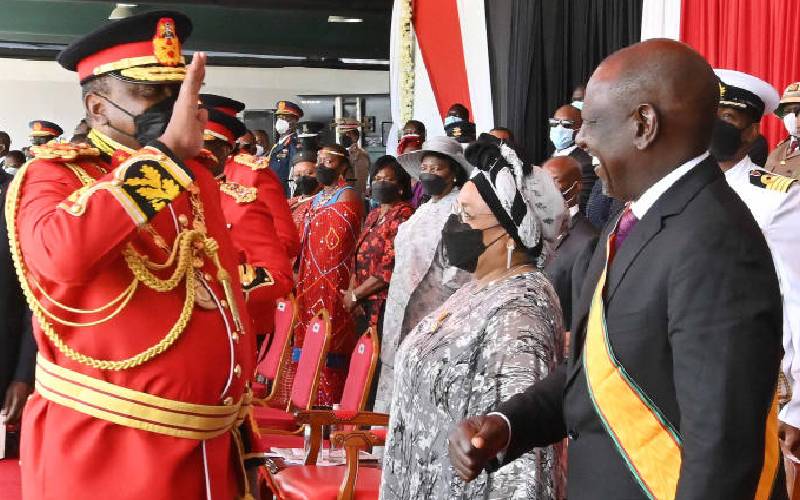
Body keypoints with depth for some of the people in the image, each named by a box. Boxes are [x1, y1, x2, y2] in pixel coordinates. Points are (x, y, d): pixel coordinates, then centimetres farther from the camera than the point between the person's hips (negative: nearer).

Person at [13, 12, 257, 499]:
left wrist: (238, 415, 17)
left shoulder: (198, 176, 11)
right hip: (100, 450, -6)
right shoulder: (51, 174, -7)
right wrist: (166, 151, -27)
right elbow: (60, 254, -30)